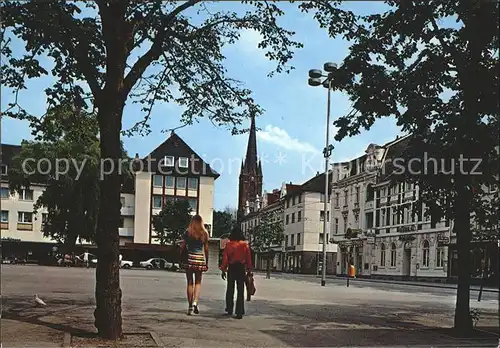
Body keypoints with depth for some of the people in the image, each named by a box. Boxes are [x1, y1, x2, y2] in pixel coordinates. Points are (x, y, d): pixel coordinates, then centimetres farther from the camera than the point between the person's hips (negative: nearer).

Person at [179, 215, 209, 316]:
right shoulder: (204, 234, 3)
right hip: (200, 259, 0)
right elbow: (206, 249, 5)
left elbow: (182, 247, -2)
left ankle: (190, 307, 8)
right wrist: (206, 262, 12)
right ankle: (195, 303, -10)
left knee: (190, 282, 6)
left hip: (189, 258, 0)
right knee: (198, 282, 9)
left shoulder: (188, 233, 0)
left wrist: (181, 259, 6)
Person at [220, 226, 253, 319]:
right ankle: (239, 312, -1)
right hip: (241, 269, 0)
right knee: (240, 291, 3)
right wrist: (249, 270, 6)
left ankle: (229, 310, 20)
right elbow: (248, 258, -1)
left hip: (231, 269, 0)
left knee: (230, 290, 14)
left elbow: (225, 258, -4)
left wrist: (223, 270, 2)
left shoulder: (228, 244, -4)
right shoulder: (245, 245, -3)